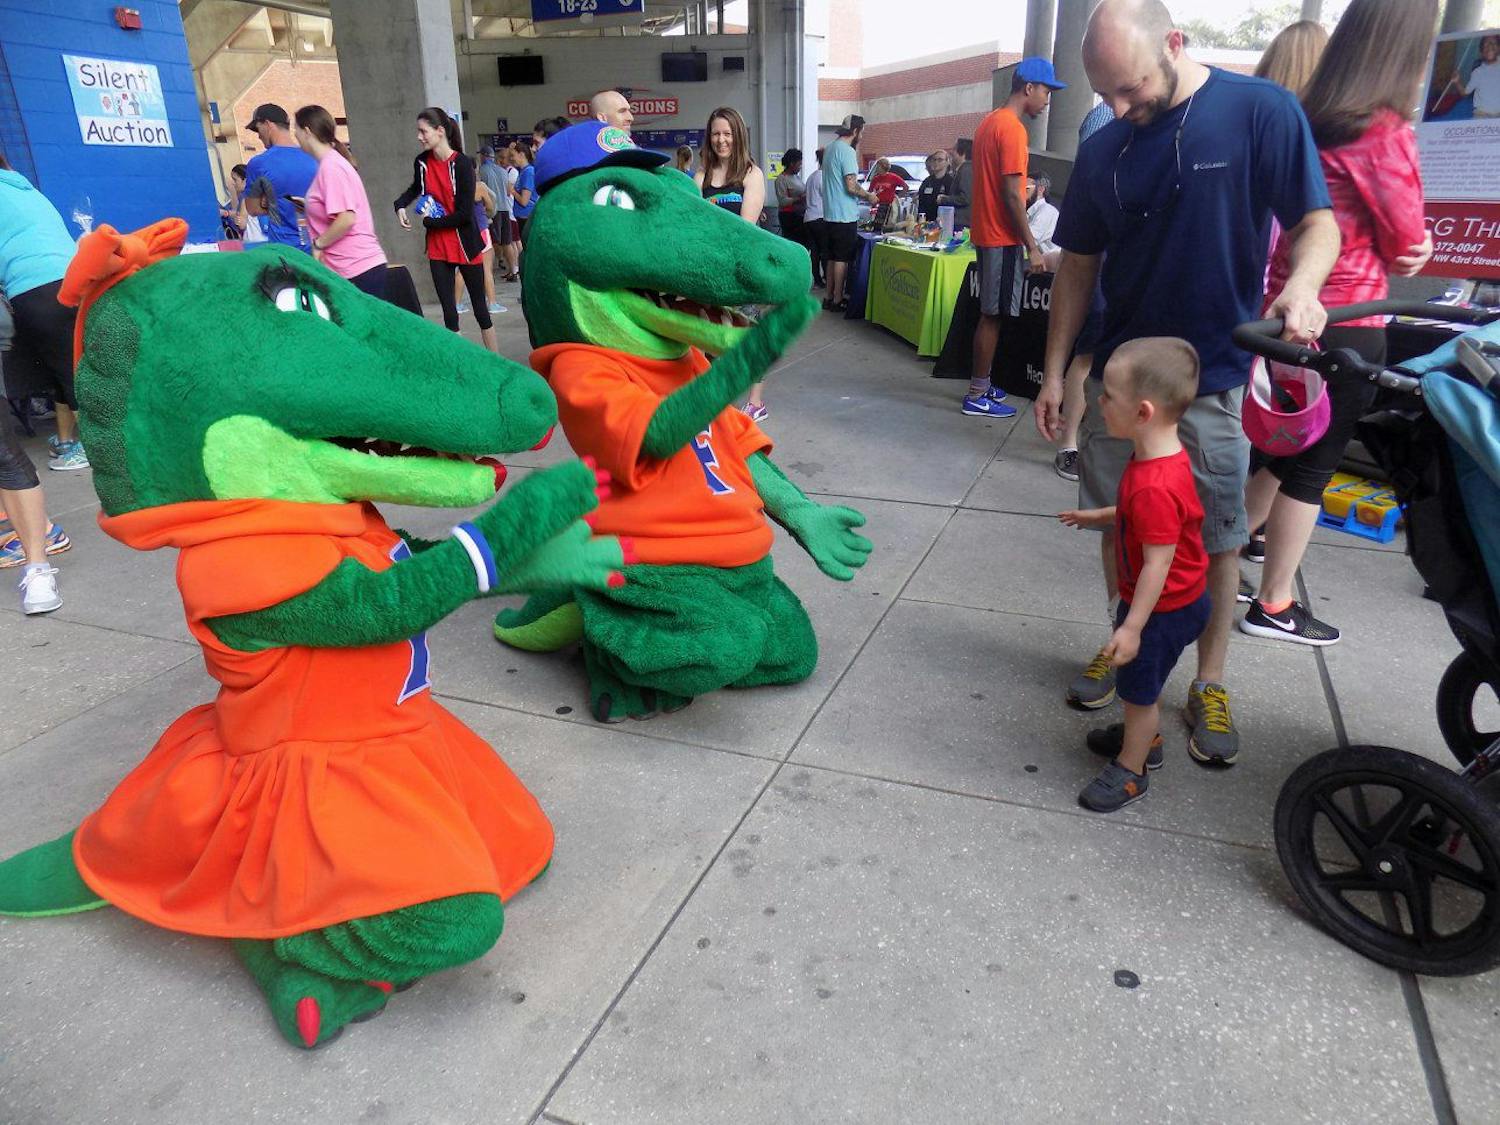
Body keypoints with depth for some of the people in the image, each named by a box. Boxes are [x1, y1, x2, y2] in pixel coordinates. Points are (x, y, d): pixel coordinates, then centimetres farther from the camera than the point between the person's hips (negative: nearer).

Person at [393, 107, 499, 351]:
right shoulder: (422, 162, 1)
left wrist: (430, 222, -9)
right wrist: (401, 205, 6)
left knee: (479, 305, 5)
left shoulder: (462, 164, -14)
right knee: (448, 308, 5)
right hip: (437, 248, 4)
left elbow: (465, 213, -18)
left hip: (465, 246, -4)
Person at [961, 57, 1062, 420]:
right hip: (1003, 237, -10)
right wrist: (1032, 246, -17)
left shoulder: (989, 123, 15)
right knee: (993, 315, -5)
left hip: (987, 233, 10)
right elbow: (1011, 195, -19)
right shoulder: (1012, 128, -15)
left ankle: (981, 385, 20)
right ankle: (977, 397, -1)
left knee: (989, 314, 14)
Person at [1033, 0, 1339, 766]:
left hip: (1212, 379, -3)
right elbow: (1078, 267, 8)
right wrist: (1054, 373, 4)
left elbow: (1316, 222, -6)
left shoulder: (1261, 112, -8)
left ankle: (1209, 686, 21)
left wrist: (1300, 286, -29)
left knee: (1216, 540, 5)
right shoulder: (1102, 151, 3)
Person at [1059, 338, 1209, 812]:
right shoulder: (1164, 454, -6)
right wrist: (1099, 516, 22)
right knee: (1145, 682, 28)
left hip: (1163, 609, -9)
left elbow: (1158, 564, -31)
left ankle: (1129, 771, 30)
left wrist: (1132, 627, -26)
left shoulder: (1154, 486, -37)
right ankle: (1144, 736, 51)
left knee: (1139, 688, 10)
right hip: (1178, 601, 9)